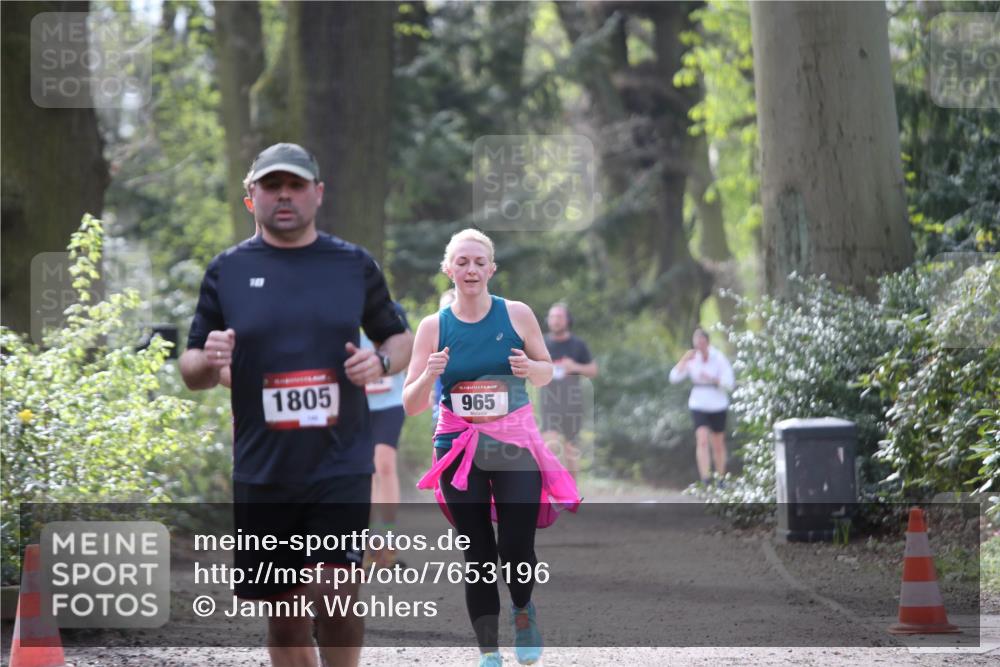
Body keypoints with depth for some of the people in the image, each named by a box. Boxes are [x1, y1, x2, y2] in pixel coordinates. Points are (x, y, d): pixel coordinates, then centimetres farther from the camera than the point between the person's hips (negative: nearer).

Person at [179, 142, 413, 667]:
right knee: (283, 616, 7)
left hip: (340, 465, -1)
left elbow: (400, 339, 16)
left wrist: (382, 362, -7)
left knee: (333, 594, -16)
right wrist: (208, 360, -15)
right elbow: (190, 370, 8)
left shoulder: (354, 264, 6)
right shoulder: (227, 270, 5)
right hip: (262, 474, 1)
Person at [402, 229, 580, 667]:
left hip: (515, 446, -1)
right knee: (477, 554, 0)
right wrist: (429, 375, -19)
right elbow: (410, 405, 1)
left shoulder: (517, 315, -1)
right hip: (460, 447, 1)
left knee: (516, 548, -10)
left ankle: (523, 609, 24)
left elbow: (547, 373, 11)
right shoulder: (433, 327, 0)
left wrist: (530, 367, -12)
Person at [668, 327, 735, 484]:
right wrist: (684, 359, -19)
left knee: (718, 444, 11)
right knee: (702, 440, -18)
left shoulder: (719, 359, -9)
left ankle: (721, 478, 30)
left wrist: (712, 379, -26)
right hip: (698, 405, 1)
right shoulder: (692, 360, -2)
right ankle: (705, 480, -24)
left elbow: (729, 384, -12)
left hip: (717, 406, -1)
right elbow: (674, 378, -9)